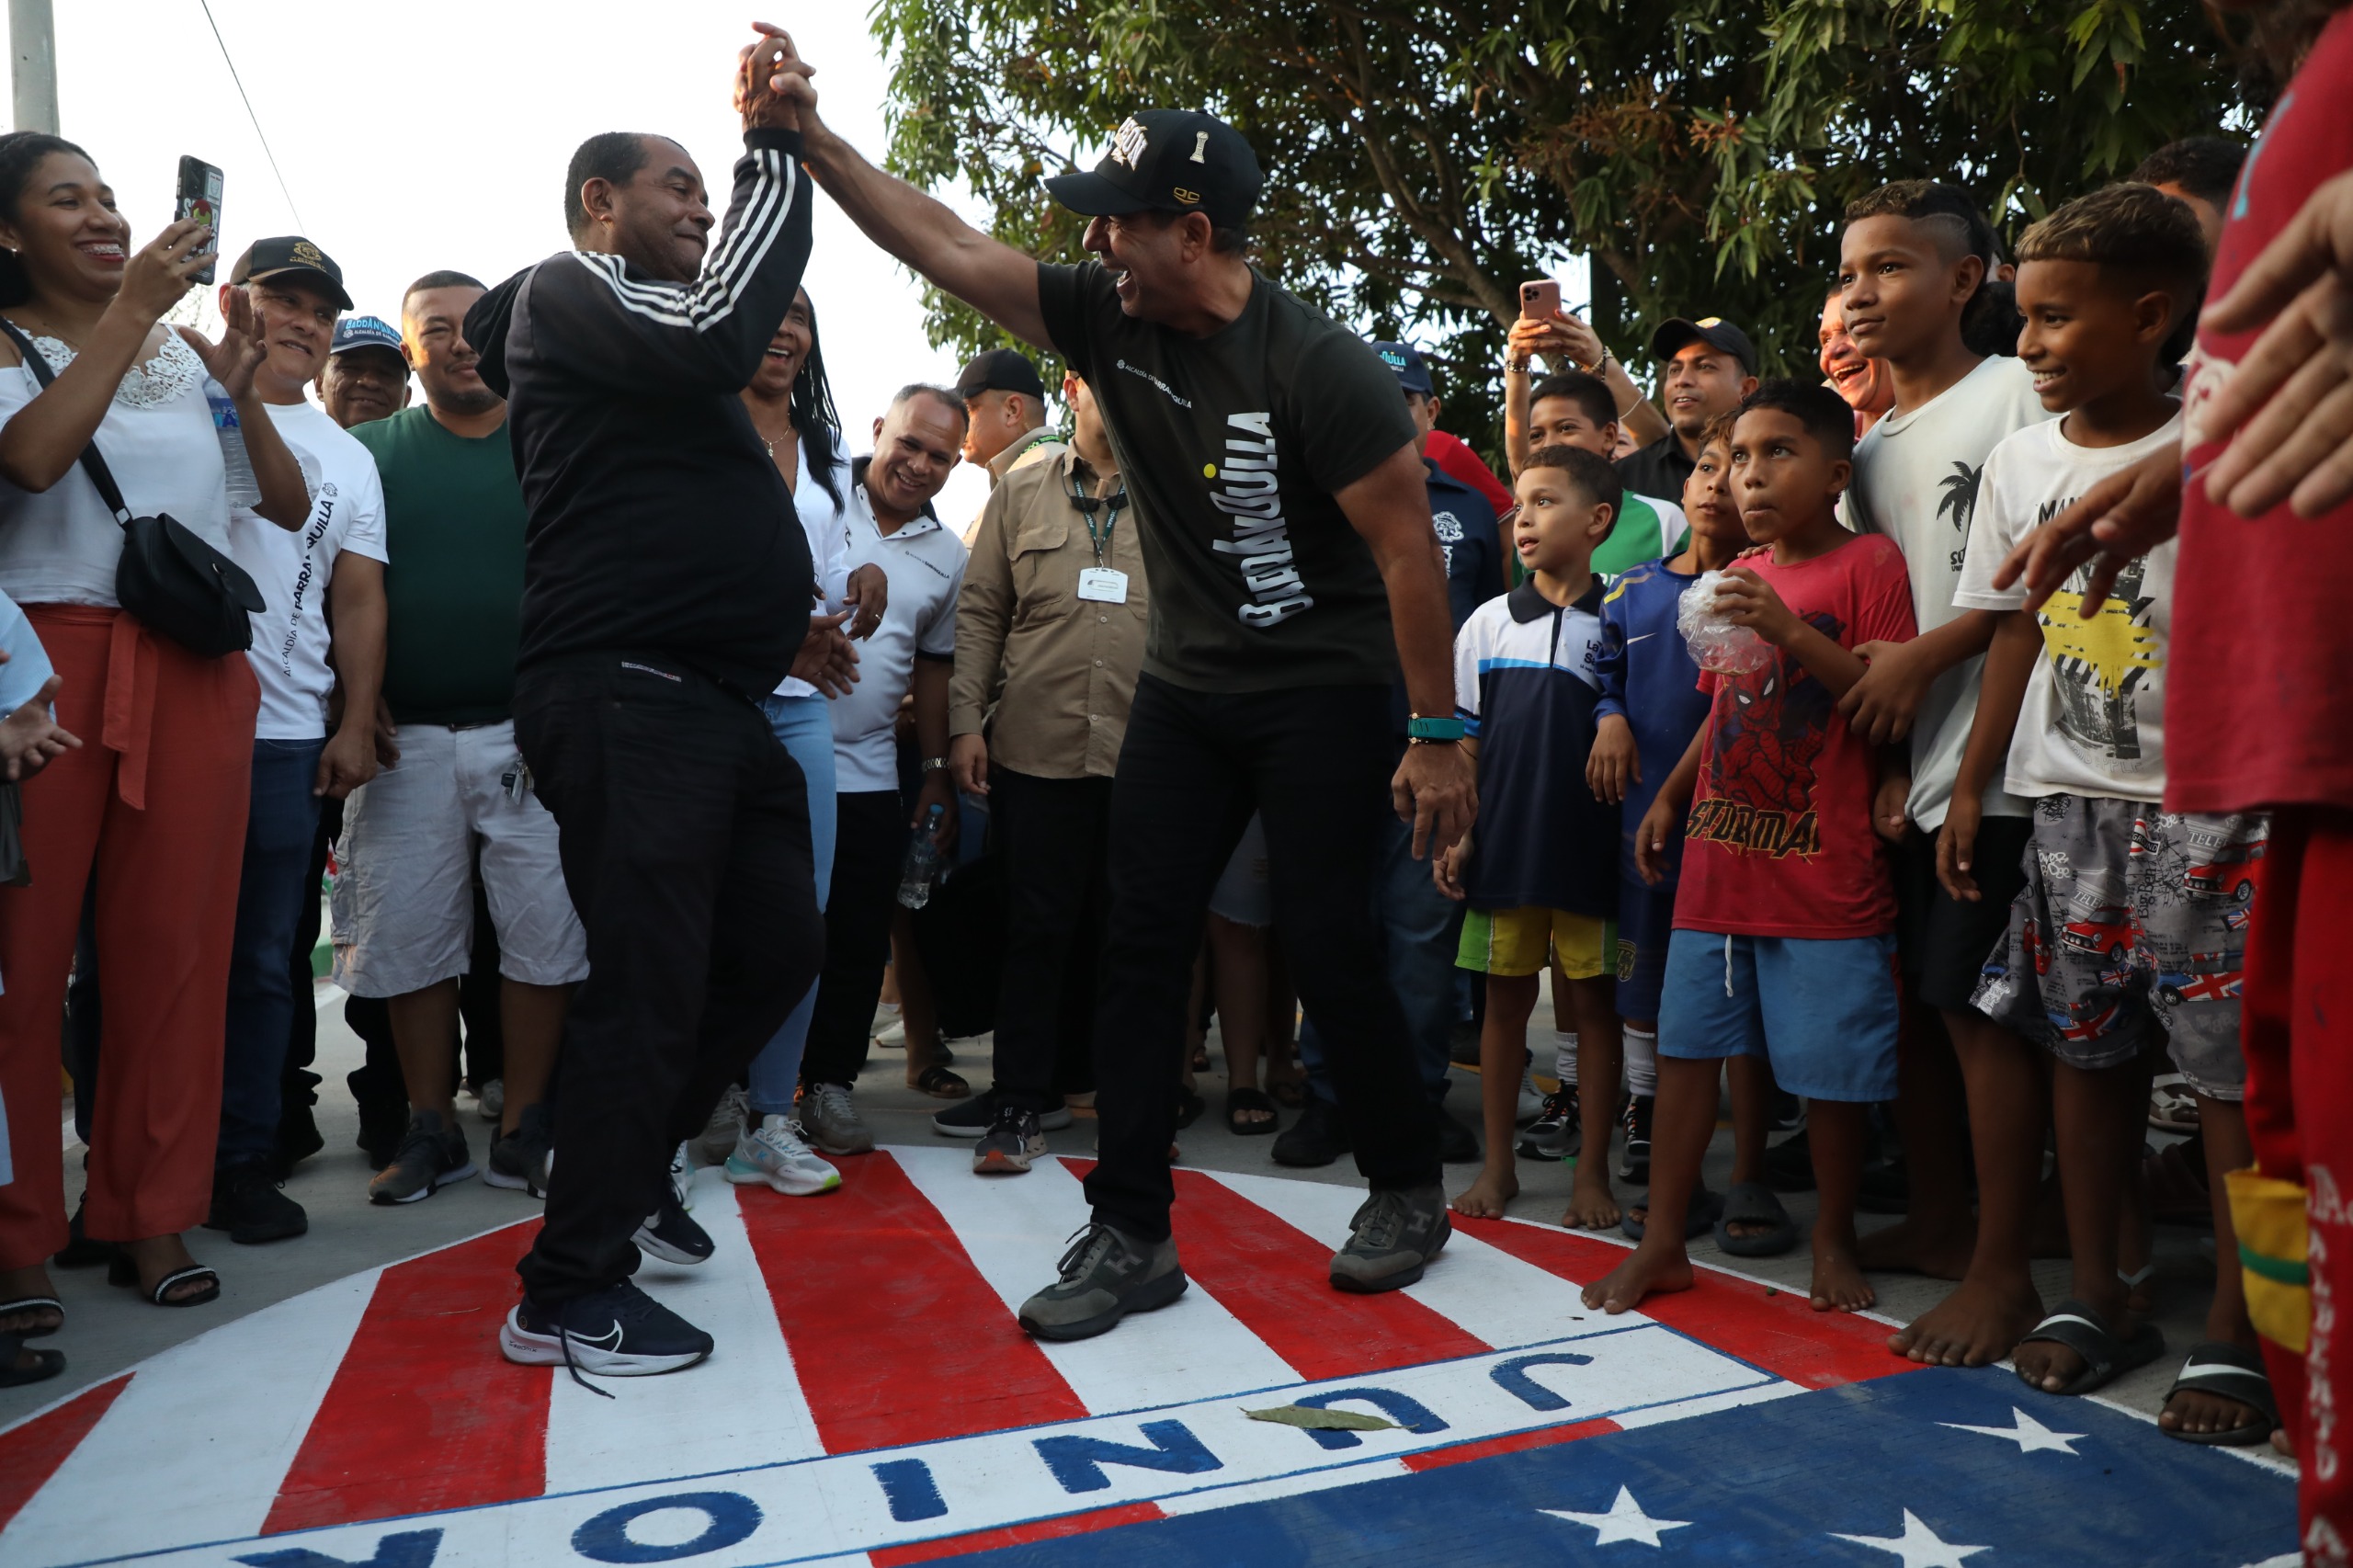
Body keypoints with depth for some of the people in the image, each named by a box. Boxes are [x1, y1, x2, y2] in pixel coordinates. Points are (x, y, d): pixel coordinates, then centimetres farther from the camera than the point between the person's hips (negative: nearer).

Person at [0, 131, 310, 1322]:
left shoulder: (183, 351, 18)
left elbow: (288, 506, 14)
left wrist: (243, 392, -1)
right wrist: (132, 305, -13)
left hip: (193, 671, 4)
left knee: (175, 943, 4)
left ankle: (151, 1215, 13)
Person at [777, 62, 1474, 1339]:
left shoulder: (1317, 369, -18)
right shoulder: (1106, 320, -2)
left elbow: (1405, 548, -16)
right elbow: (943, 247, 1)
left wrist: (1437, 735, -16)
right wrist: (811, 138, -6)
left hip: (1323, 695, -5)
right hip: (1184, 690, 6)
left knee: (1329, 955, -2)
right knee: (1141, 947, 1)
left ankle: (1407, 1192, 23)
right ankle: (1131, 1235, 11)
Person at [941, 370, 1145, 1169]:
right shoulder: (1020, 494, 10)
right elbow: (980, 613, 9)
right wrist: (966, 721, 0)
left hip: (1145, 752, 0)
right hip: (1035, 746, 0)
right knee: (1037, 927, 5)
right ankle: (1023, 1095, 15)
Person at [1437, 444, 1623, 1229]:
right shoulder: (1488, 622, 6)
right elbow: (1465, 740, 7)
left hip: (1591, 842, -1)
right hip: (1504, 841, 2)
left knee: (1593, 1000, 6)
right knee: (1505, 997, 8)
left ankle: (1593, 1170, 17)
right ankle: (1498, 1163, 20)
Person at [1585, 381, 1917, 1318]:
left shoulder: (1869, 564, -4)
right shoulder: (1740, 578, 16)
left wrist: (1793, 634, -23)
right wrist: (1672, 795, 16)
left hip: (1824, 870, -6)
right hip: (1718, 857, 6)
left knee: (1829, 1066, 3)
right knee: (1686, 1045, 7)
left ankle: (1833, 1238, 24)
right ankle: (1662, 1241, 16)